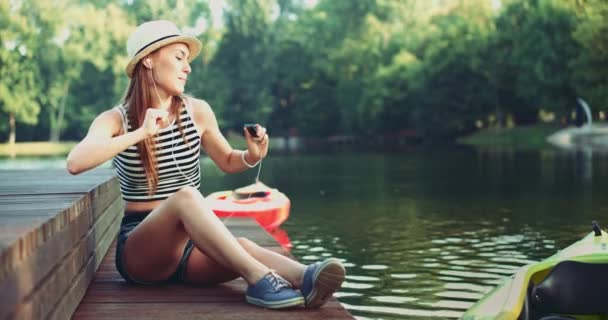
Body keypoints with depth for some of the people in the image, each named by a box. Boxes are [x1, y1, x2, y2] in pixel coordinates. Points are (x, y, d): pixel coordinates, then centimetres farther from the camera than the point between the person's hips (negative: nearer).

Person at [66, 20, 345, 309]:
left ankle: (305, 279, -58)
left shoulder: (198, 112, 4)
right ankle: (259, 278, -49)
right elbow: (74, 164, -22)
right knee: (186, 196, -35)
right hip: (139, 251, -3)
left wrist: (252, 155, -4)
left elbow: (228, 161, 19)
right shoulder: (115, 120, -4)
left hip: (191, 243, 4)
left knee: (242, 247, -31)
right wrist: (140, 133, -26)